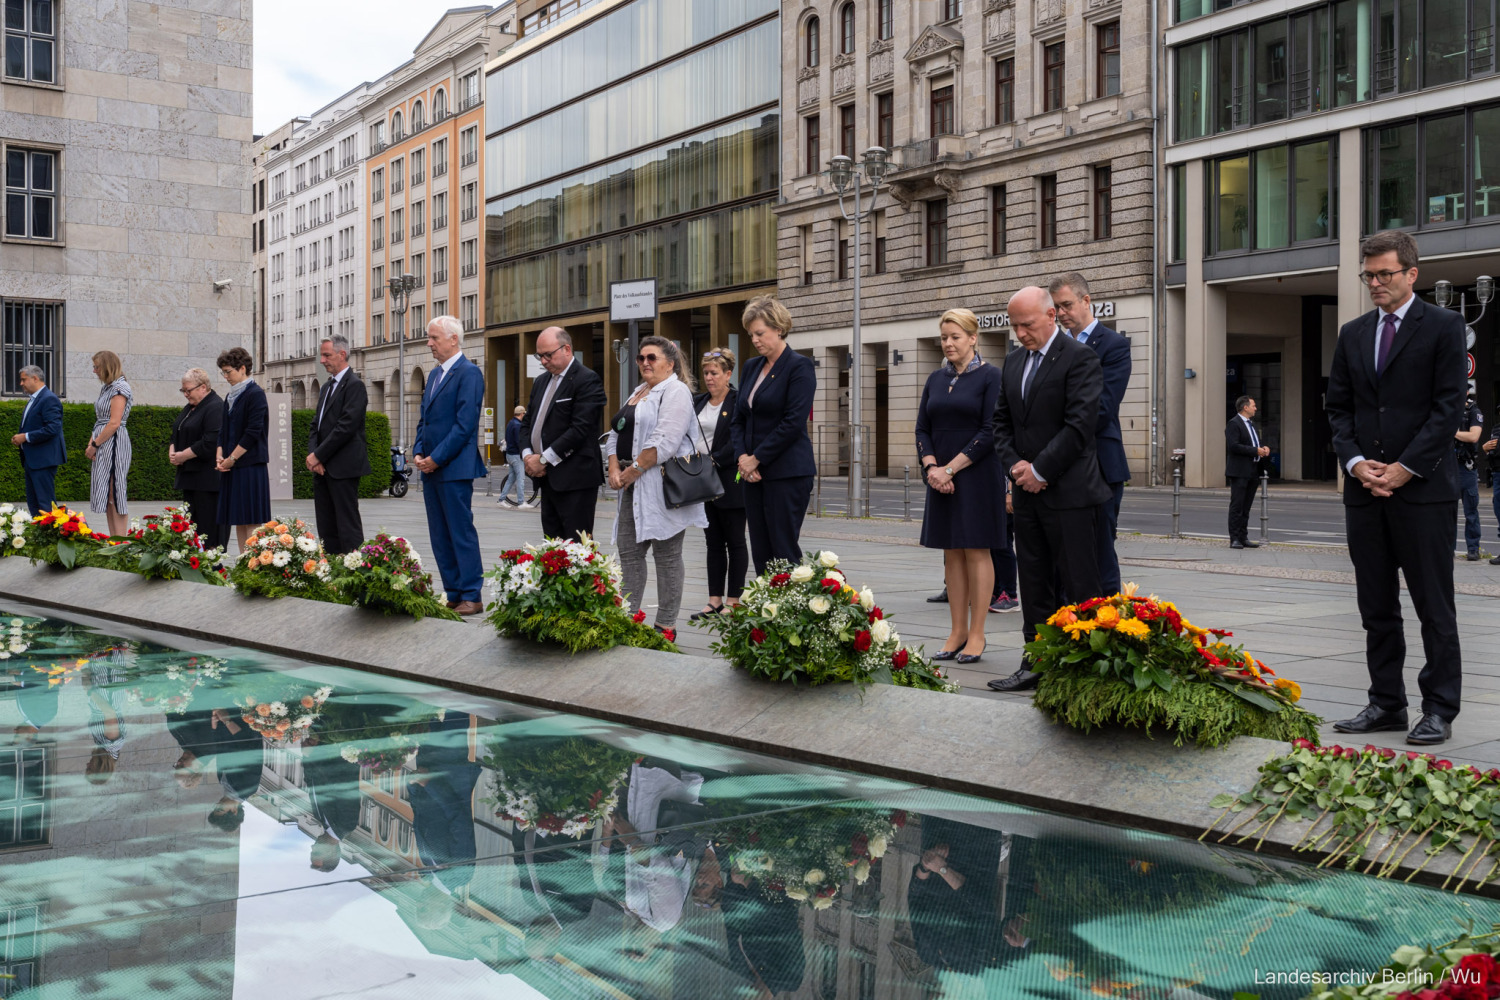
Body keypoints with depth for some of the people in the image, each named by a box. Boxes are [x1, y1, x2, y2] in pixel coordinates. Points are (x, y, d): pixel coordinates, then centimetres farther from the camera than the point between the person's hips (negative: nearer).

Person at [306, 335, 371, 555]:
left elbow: (346, 427, -17)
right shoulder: (327, 387, 20)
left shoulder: (354, 385, -9)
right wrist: (312, 454, 0)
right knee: (326, 526, 8)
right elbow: (316, 426, 18)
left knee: (348, 525, -8)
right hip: (322, 468, 9)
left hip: (343, 468, -9)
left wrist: (319, 455, -13)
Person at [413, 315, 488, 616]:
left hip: (455, 467, -9)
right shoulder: (435, 374, 18)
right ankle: (453, 594, 16)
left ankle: (471, 598, 0)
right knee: (440, 536, 10)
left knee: (461, 532, -5)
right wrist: (419, 452, 5)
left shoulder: (469, 373, -10)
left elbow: (464, 425, -16)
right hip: (431, 468, 9)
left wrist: (436, 458, -15)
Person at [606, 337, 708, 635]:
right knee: (628, 551, 8)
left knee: (666, 555, -3)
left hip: (662, 485, -9)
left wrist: (634, 470, -16)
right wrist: (615, 469, 0)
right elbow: (616, 435, 17)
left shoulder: (676, 391, -7)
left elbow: (664, 441, -19)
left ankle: (666, 627, 2)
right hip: (634, 487, 9)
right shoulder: (637, 393, 21)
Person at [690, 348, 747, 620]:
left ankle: (733, 601, 4)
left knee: (735, 542, 1)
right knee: (713, 543, 9)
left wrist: (713, 462, -18)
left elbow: (738, 442, -15)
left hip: (729, 482, -7)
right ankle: (715, 601, 13)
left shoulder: (739, 401, -8)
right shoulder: (698, 402, 13)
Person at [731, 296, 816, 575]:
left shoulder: (800, 366, -7)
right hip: (753, 474, 7)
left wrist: (756, 458, -12)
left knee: (784, 552, -7)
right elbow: (739, 419, 16)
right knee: (760, 553, 6)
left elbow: (794, 422, -14)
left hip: (787, 474, -7)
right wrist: (742, 457, -1)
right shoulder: (751, 367, 16)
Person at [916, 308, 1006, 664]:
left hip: (977, 476, -5)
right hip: (941, 479, 5)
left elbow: (990, 431, -12)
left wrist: (951, 467, -15)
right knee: (952, 554, 7)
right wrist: (931, 466, -8)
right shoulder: (936, 379, 12)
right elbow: (923, 429, 10)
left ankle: (976, 635, 3)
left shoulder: (990, 377, -5)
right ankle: (957, 632, 13)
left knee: (976, 552, -2)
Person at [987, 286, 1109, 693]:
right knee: (1035, 584, 11)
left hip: (1068, 492, -7)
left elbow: (1080, 424, -16)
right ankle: (1037, 663, 18)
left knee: (1079, 586, -3)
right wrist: (1015, 465, 0)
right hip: (1028, 491, 7)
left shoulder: (1079, 358, -9)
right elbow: (1002, 420, 17)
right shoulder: (1013, 362, 15)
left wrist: (1039, 470, -13)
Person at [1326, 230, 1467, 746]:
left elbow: (1448, 406, -7)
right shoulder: (1352, 334, 14)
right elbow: (1337, 407, 13)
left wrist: (1405, 468, -13)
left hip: (1423, 488, -5)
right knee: (1377, 607, 9)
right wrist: (1355, 461, -4)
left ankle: (1439, 709, 7)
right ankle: (1386, 704, 18)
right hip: (1365, 489, 5)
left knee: (1434, 606, 0)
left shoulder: (1443, 327, -1)